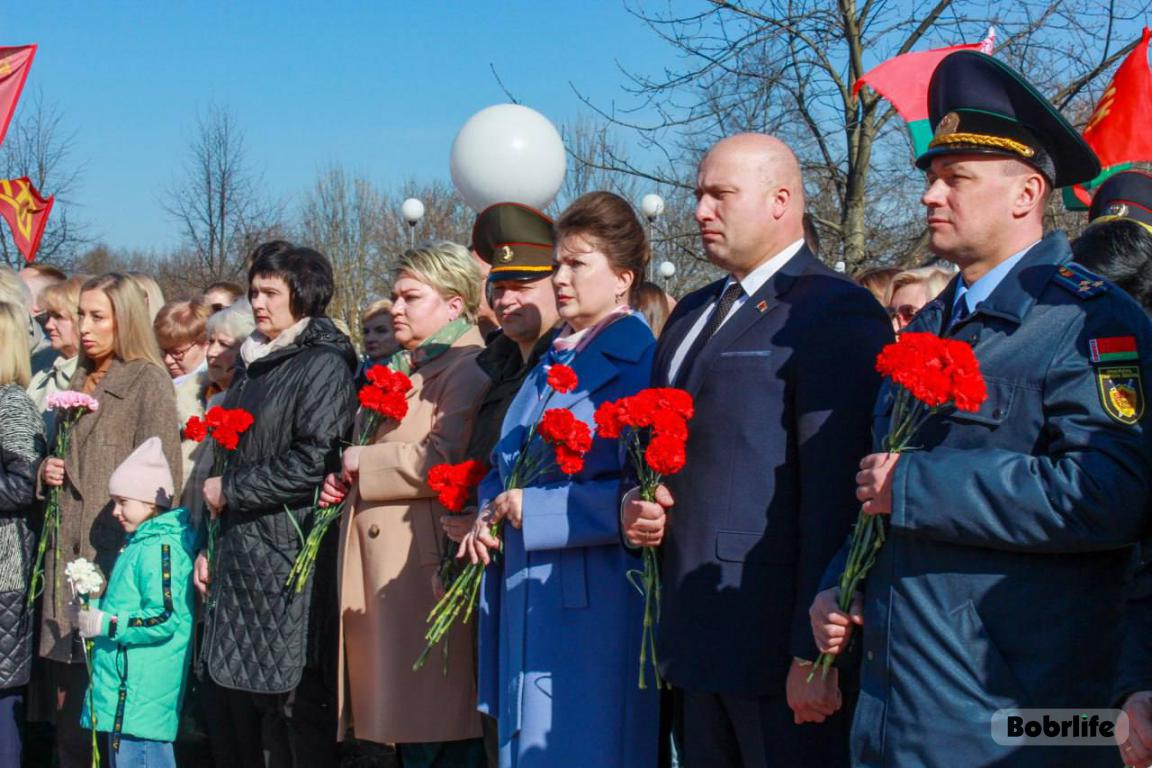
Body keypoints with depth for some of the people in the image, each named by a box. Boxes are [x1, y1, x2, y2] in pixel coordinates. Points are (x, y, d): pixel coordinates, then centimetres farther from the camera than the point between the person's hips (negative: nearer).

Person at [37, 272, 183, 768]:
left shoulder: (149, 382, -3)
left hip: (118, 554, -7)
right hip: (68, 553, 7)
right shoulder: (79, 384, 19)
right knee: (68, 692, 7)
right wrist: (48, 472, 6)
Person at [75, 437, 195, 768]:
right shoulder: (140, 543, 16)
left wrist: (104, 624, -16)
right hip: (126, 687, 11)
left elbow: (164, 620, -22)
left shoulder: (161, 548, -15)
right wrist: (95, 606, 8)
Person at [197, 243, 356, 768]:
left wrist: (230, 489, -9)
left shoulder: (325, 365, -7)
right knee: (231, 711, 10)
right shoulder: (255, 367, 17)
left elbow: (315, 462, -18)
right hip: (239, 560, 8)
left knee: (292, 710, -3)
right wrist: (210, 546, 14)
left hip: (290, 563, -8)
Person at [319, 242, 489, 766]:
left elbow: (442, 462, -23)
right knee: (405, 721, 10)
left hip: (425, 576, -9)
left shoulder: (466, 371, -8)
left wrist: (364, 462, -10)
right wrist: (346, 482, 14)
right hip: (383, 577, 9)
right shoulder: (401, 372, 22)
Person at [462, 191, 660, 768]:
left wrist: (534, 509, -15)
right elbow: (506, 462, 24)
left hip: (592, 607, -8)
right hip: (525, 604, 8)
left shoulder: (640, 364, -10)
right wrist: (490, 512, 3)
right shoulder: (552, 362, 15)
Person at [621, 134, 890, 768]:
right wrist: (639, 504, 4)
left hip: (779, 642, -8)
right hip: (700, 639, 8)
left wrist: (813, 650, -21)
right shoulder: (692, 314, 16)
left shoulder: (836, 314, -11)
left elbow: (834, 495, -18)